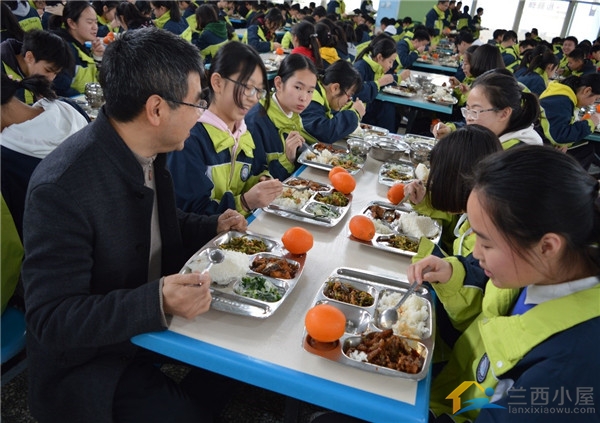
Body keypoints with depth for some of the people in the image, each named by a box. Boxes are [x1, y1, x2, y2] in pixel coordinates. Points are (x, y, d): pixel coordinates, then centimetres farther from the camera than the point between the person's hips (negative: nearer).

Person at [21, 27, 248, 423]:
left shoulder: (147, 152, -4)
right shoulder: (62, 187, -29)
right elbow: (50, 318, -26)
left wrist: (212, 227, -2)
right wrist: (157, 301, -39)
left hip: (154, 317, 7)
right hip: (88, 363, -7)